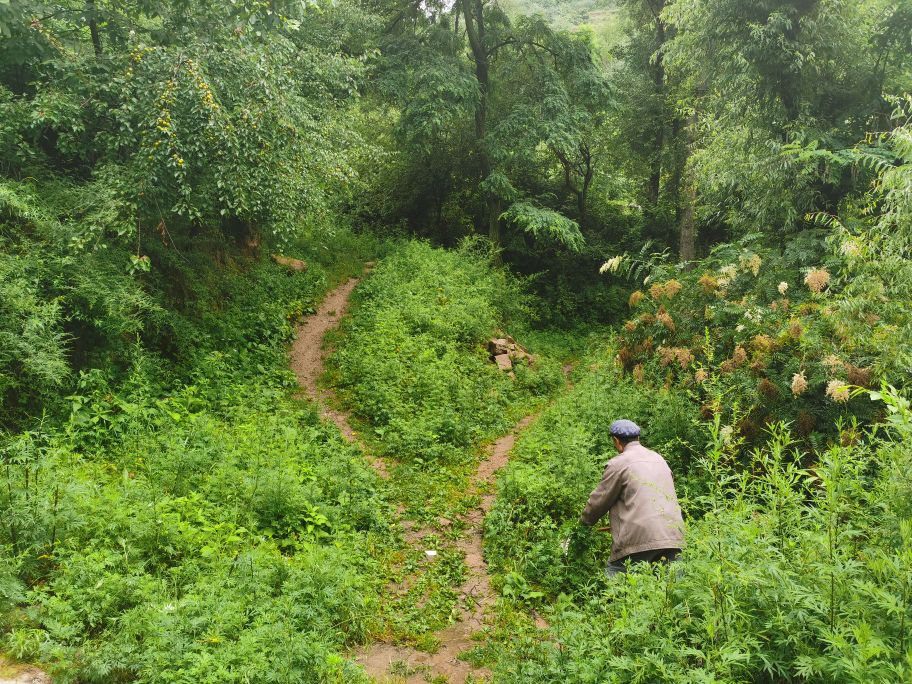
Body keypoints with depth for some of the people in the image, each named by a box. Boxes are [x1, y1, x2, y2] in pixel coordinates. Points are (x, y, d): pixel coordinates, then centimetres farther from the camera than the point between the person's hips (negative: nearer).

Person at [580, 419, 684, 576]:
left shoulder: (618, 464, -2)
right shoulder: (659, 459, 19)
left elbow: (599, 500, 4)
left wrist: (584, 520, 24)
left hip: (639, 540, -6)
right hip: (673, 537, 6)